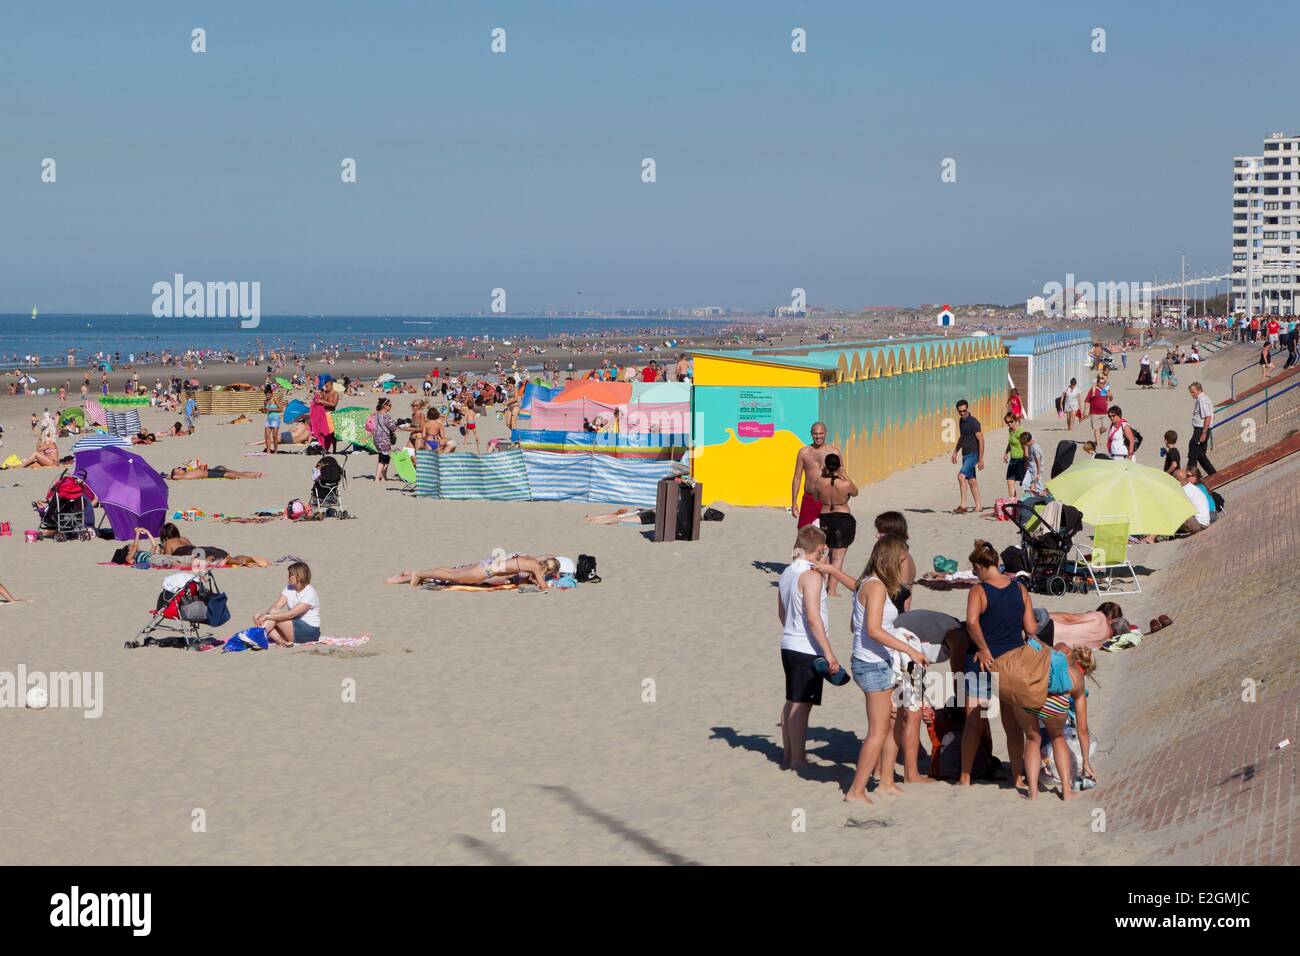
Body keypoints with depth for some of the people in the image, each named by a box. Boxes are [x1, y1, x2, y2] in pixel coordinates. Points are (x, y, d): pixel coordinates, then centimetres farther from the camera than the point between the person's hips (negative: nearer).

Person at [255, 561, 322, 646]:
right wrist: (263, 615, -23)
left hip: (309, 631, -8)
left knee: (274, 614, -24)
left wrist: (268, 616, -29)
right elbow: (276, 606, -3)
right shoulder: (289, 589, 9)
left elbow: (291, 614, -25)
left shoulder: (310, 593, -17)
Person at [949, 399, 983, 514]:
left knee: (961, 476, -18)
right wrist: (955, 452, 23)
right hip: (965, 455, 9)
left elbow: (981, 440, -17)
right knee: (972, 480, 11)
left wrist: (981, 459, -19)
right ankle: (978, 506, 18)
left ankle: (963, 505, -18)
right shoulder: (961, 421, 10)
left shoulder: (973, 422, -16)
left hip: (973, 454, -9)